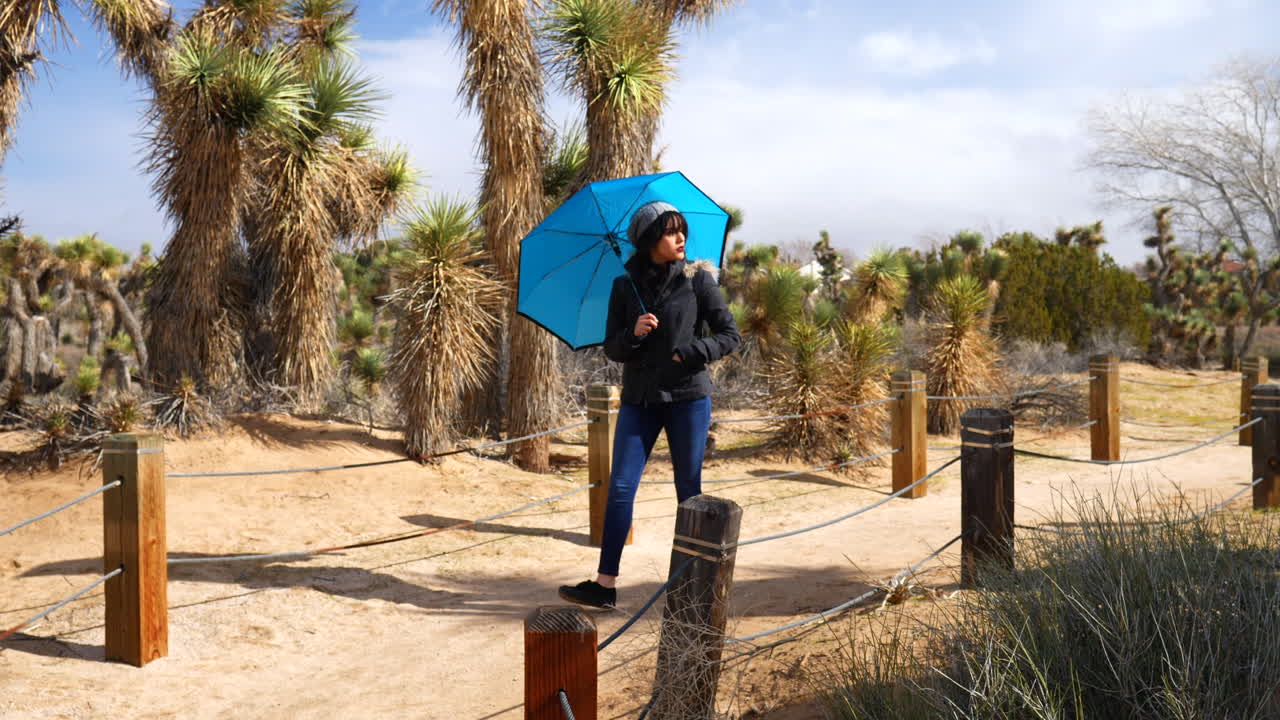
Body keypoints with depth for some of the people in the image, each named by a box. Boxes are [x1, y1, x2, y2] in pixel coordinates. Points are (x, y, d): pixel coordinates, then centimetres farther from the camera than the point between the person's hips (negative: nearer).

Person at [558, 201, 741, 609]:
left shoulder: (697, 279, -1)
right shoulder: (625, 286, 4)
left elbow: (731, 336, 0)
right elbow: (612, 350, 5)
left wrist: (687, 352, -15)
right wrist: (634, 333, -16)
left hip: (688, 397, -2)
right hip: (639, 399, 2)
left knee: (689, 491, 5)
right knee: (620, 488, -1)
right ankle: (605, 584, 4)